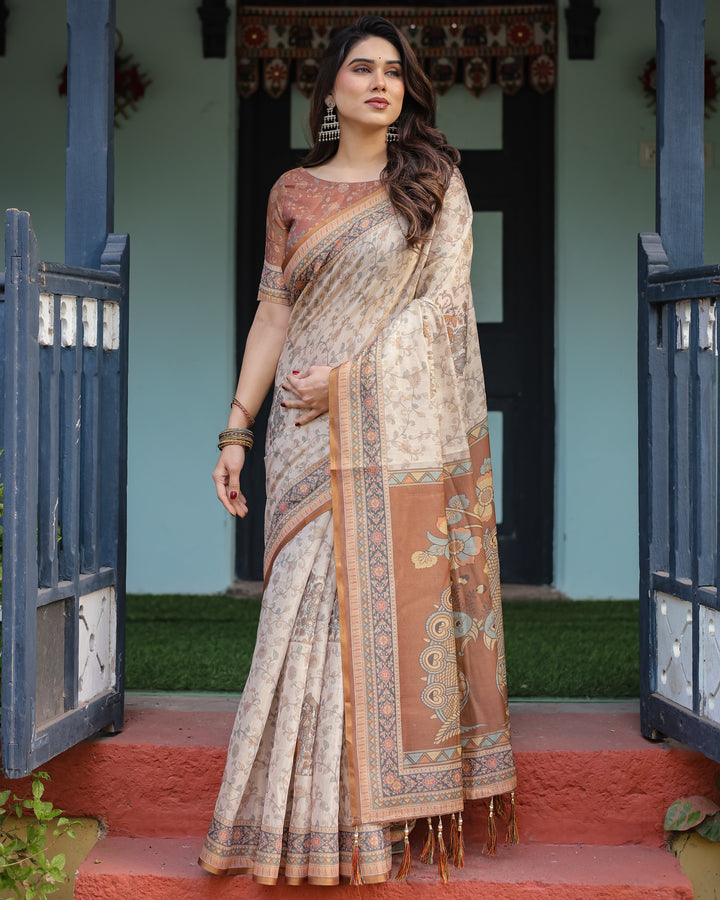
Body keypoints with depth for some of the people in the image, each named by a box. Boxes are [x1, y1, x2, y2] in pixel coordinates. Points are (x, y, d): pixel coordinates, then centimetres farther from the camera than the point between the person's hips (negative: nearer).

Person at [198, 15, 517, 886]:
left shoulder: (438, 185, 7)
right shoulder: (293, 193, 13)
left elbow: (440, 301, -2)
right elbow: (273, 315, 11)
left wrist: (343, 375, -12)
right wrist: (236, 429, 4)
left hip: (404, 427, -1)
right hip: (312, 433, 2)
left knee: (402, 599, -3)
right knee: (311, 607, -3)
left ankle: (398, 805, 5)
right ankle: (319, 818, 3)